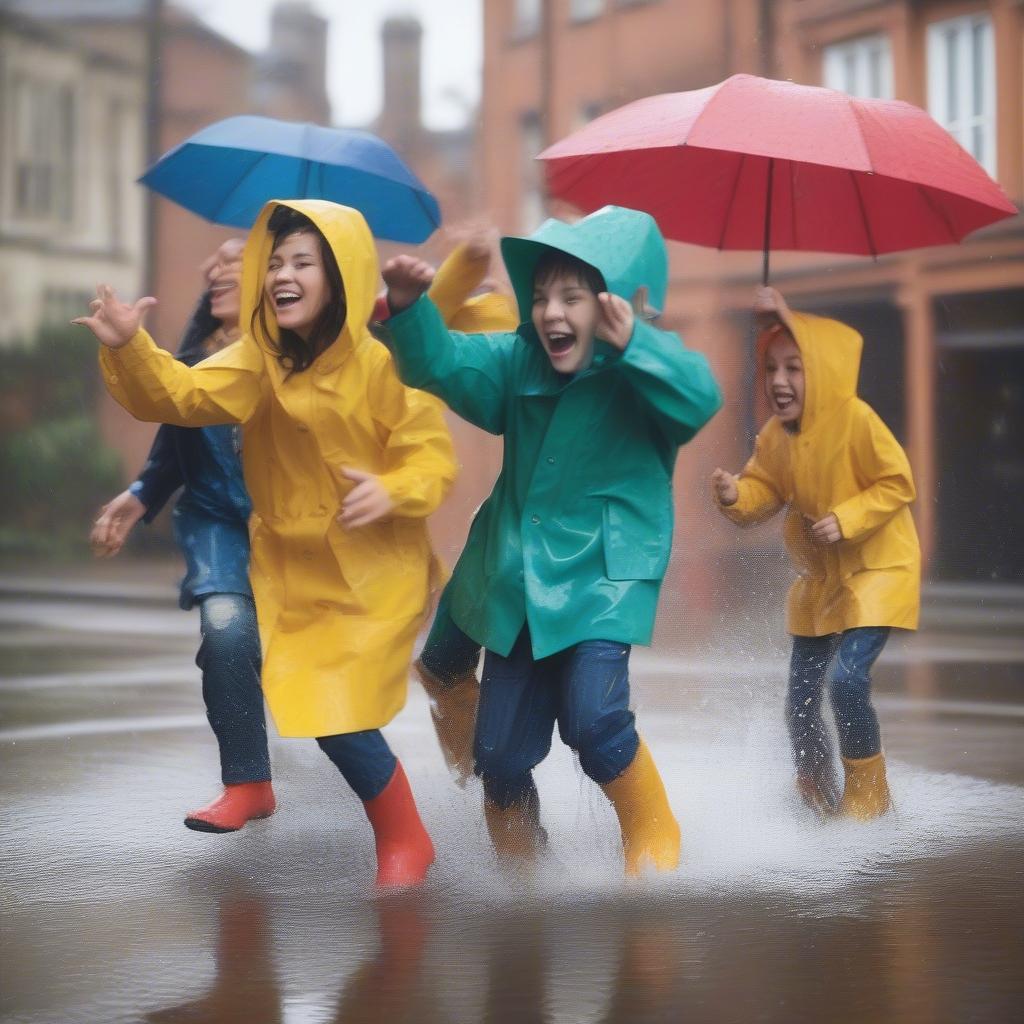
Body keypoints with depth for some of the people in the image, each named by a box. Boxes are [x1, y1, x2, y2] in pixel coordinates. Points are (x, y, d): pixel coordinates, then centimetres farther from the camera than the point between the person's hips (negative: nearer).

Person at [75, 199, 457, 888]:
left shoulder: (386, 362, -15)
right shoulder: (260, 358, -3)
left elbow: (435, 460, -14)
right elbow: (180, 394, -17)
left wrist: (394, 491, -35)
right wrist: (129, 347, -35)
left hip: (373, 571, -5)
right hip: (289, 566, 5)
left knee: (339, 712, -8)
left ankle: (405, 839, 14)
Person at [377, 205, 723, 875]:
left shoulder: (643, 376, -12)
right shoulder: (517, 364, 3)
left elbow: (702, 397, -31)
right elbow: (443, 363, -6)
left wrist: (633, 342, -43)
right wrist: (410, 311, -25)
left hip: (604, 574, -5)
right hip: (518, 580, 5)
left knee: (593, 719, -24)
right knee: (500, 751, 7)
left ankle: (654, 840, 3)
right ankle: (519, 865, 33)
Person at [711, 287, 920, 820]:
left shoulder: (855, 419, -22)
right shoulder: (775, 436, -5)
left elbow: (898, 483, -18)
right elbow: (763, 493, 0)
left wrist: (846, 518, -28)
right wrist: (734, 496, -22)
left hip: (877, 568, -7)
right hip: (818, 577, 7)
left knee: (846, 676, -23)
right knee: (801, 700, 11)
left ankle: (868, 794, -3)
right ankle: (816, 798, 34)